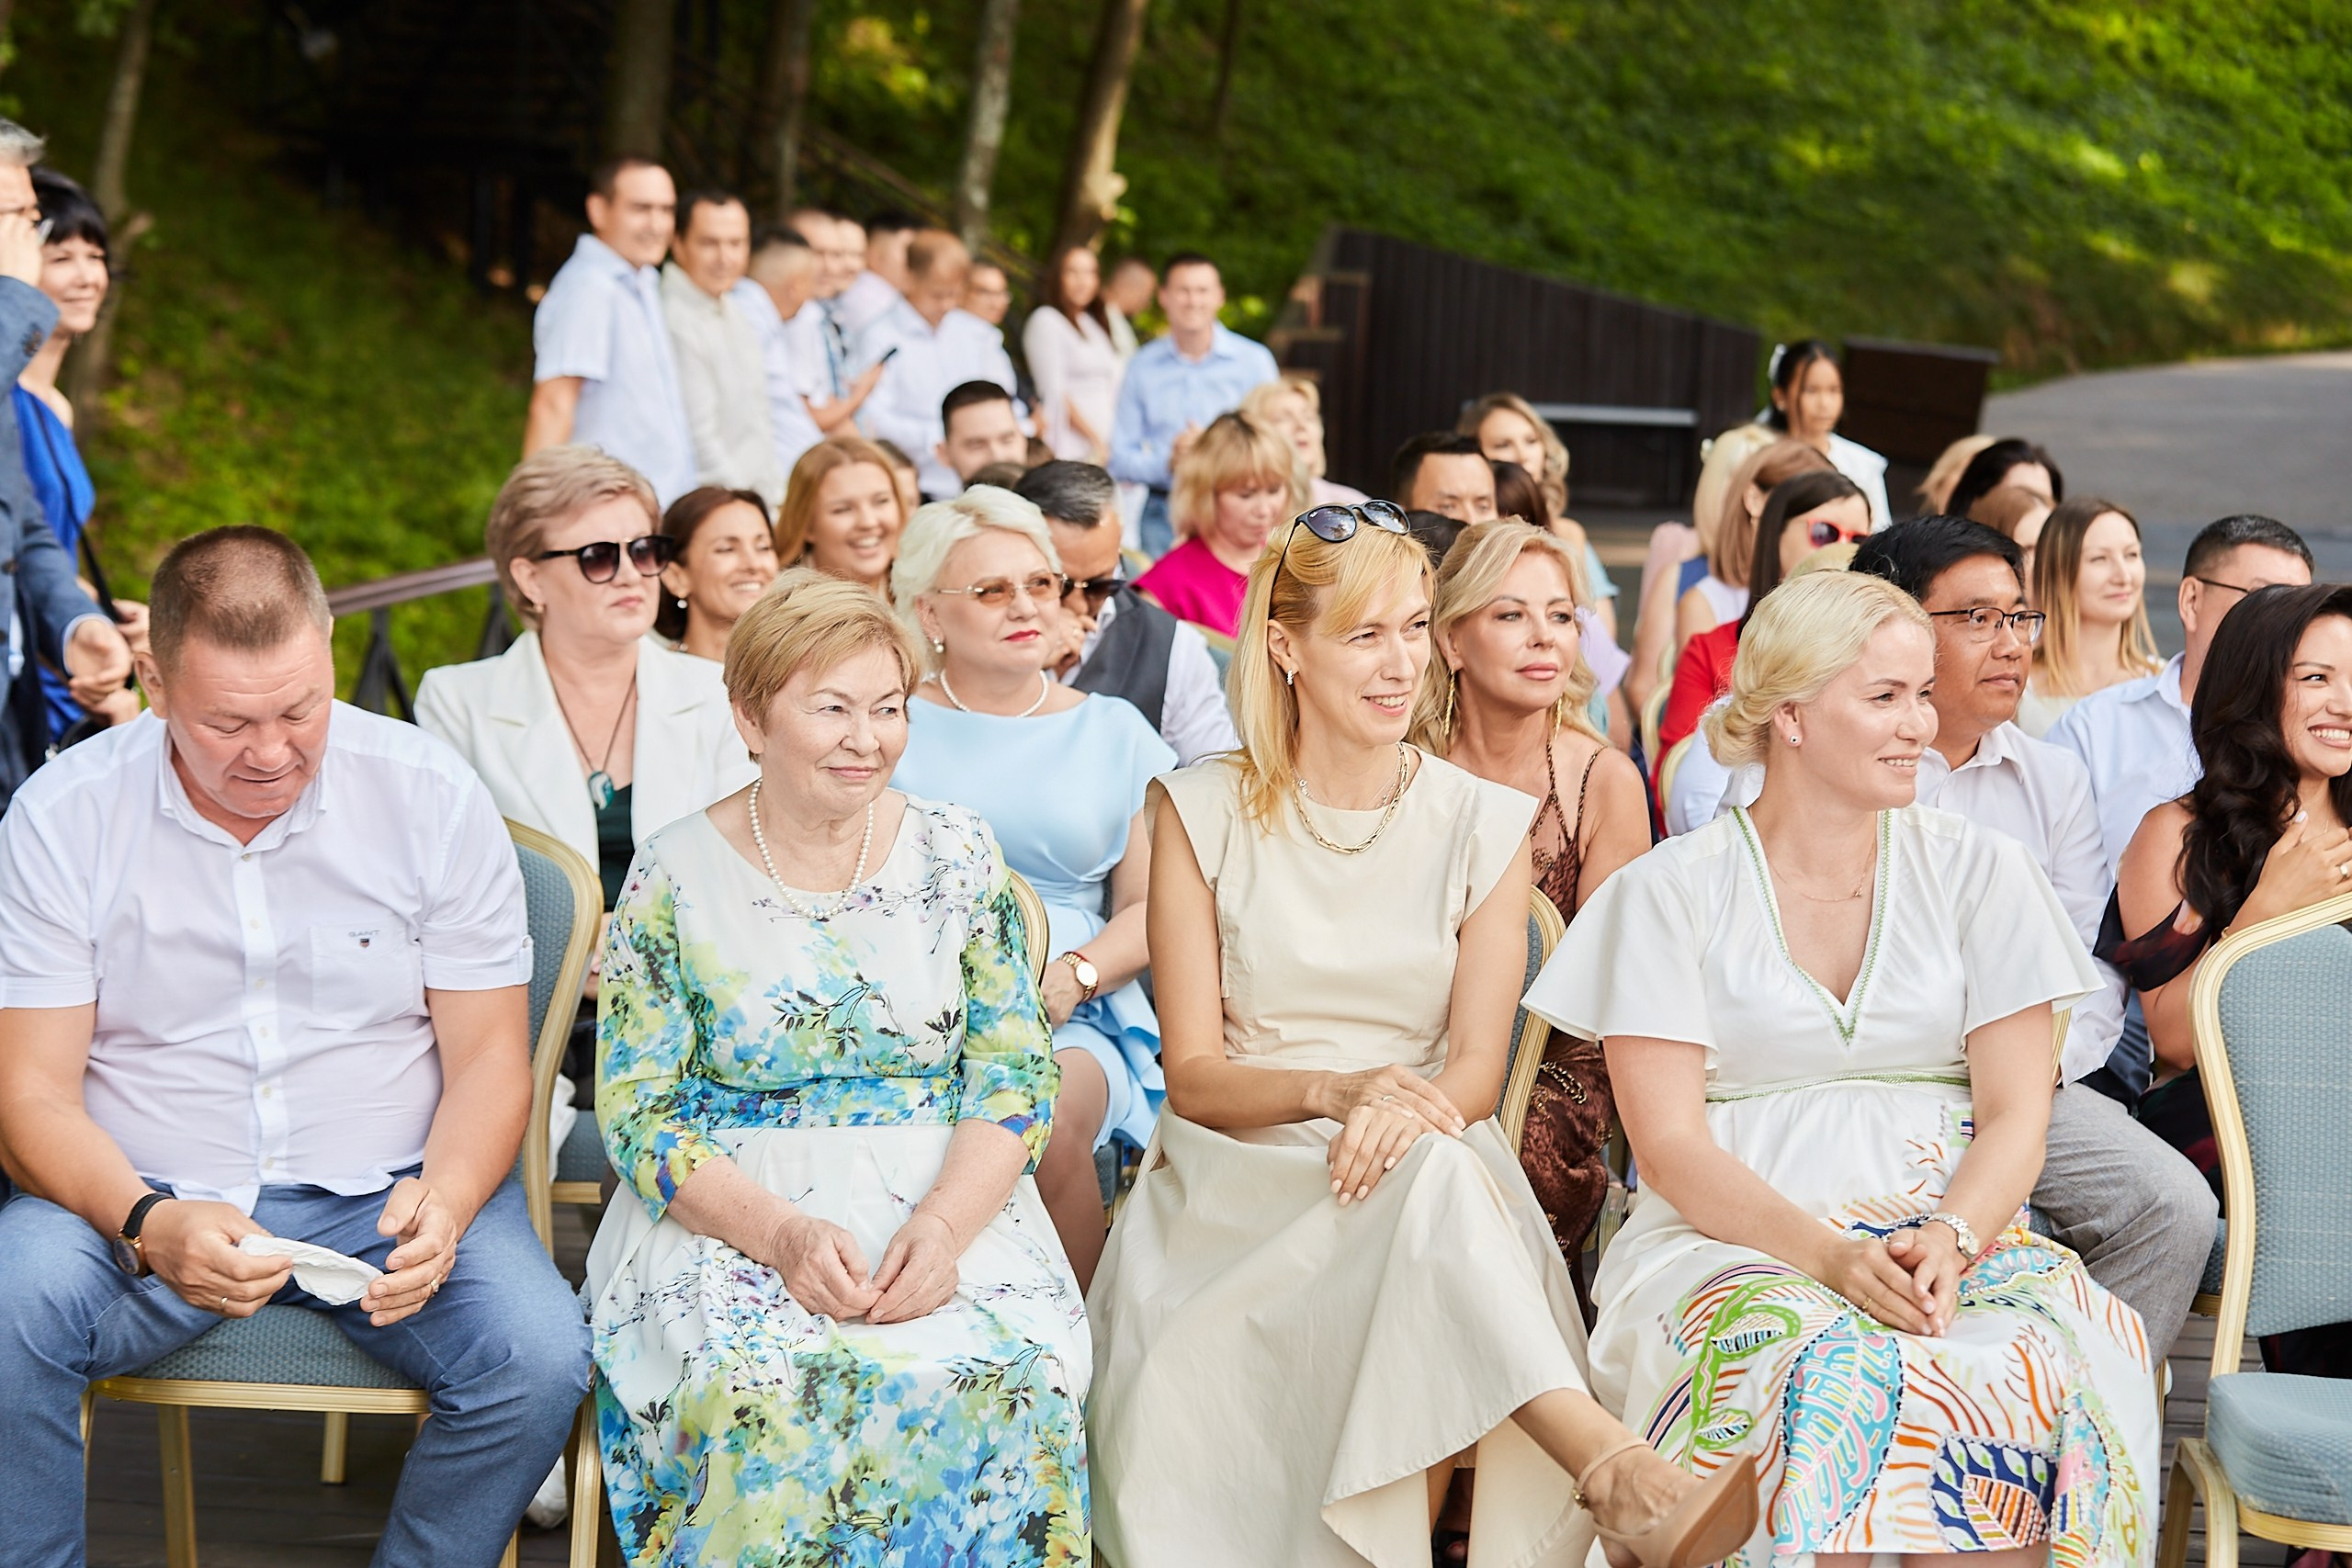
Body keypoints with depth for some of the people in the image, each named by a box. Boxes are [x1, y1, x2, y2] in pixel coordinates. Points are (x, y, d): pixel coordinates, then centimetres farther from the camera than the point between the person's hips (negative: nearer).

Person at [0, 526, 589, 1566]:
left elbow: (489, 1059, 2)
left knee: (538, 1357, -26)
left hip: (381, 1196, 1)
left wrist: (444, 1206, -20)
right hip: (140, 1195, 0)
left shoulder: (433, 797, -2)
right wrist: (149, 1226, -25)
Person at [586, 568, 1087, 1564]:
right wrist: (779, 1231, -19)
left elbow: (1012, 1074, 4)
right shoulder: (675, 878, 0)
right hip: (729, 1212, -1)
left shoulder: (956, 856, 6)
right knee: (763, 1396, -33)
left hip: (948, 1206, 2)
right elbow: (639, 1115, -2)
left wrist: (944, 1223, -15)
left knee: (1013, 1384, -29)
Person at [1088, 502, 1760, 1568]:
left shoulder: (1483, 822, 10)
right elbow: (1193, 1076, 0)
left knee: (1427, 1156, -37)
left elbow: (1477, 1070, 3)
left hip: (1435, 1182, 2)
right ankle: (1625, 1479, -50)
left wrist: (1411, 1109, -22)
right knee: (1430, 1175, -35)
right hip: (1242, 1187, -2)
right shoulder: (1202, 813, 5)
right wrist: (1334, 1089, -21)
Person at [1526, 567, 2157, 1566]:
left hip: (1953, 1229, 2)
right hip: (1733, 1244, -2)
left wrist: (1949, 1237, -16)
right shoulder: (1669, 893, 4)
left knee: (2060, 1363, -32)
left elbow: (2016, 1115, 6)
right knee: (1828, 1376, -36)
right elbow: (1670, 1146, -3)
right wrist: (1829, 1256, -19)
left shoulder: (1979, 872, 11)